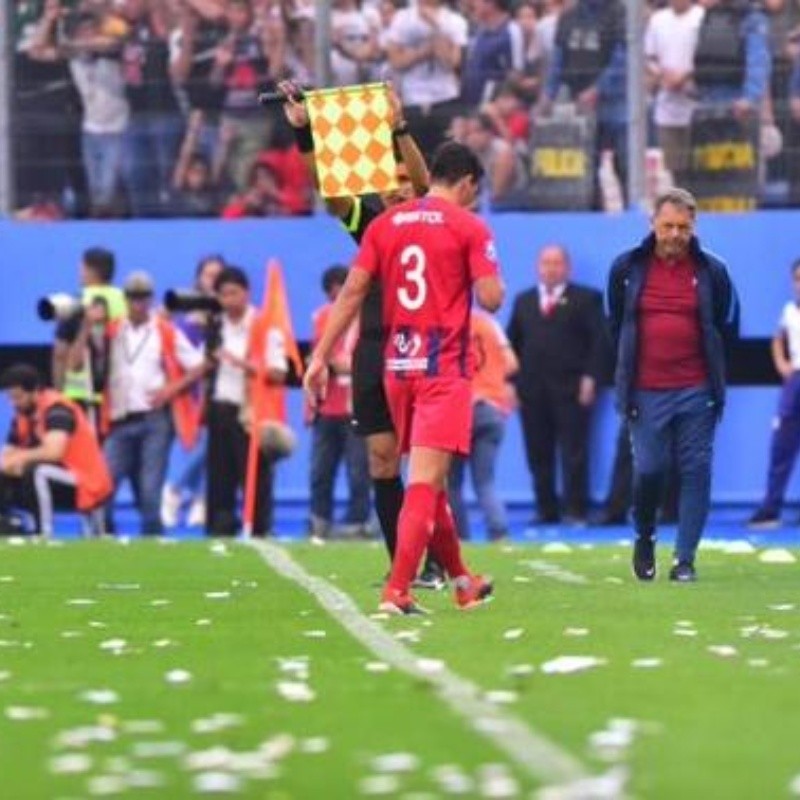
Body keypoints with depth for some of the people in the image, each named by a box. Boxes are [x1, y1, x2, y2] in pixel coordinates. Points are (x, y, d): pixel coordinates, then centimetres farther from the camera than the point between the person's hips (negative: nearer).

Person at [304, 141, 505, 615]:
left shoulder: (386, 225, 8)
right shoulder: (469, 227, -5)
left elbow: (352, 293, 4)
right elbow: (491, 299, -12)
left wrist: (321, 358, 4)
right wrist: (487, 275, 10)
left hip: (398, 365, 6)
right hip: (444, 368, -6)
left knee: (429, 478, 18)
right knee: (426, 482, -9)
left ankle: (462, 581, 31)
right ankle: (397, 591, -20)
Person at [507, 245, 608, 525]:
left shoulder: (586, 299, 7)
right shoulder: (524, 301, 19)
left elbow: (599, 341, -1)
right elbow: (513, 343, 15)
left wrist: (590, 378, -11)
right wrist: (511, 381, 5)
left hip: (570, 387, -4)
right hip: (532, 389, 4)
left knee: (573, 453, -4)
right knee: (538, 455, 2)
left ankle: (576, 510, -2)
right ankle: (546, 510, 7)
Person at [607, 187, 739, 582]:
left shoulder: (712, 271, 2)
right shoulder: (627, 268, 3)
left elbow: (727, 328, 12)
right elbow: (616, 324, 15)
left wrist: (709, 369, 12)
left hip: (696, 392, 0)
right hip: (645, 393, 0)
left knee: (696, 472, -2)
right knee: (647, 470, -3)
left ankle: (685, 560, 4)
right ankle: (644, 540, 24)